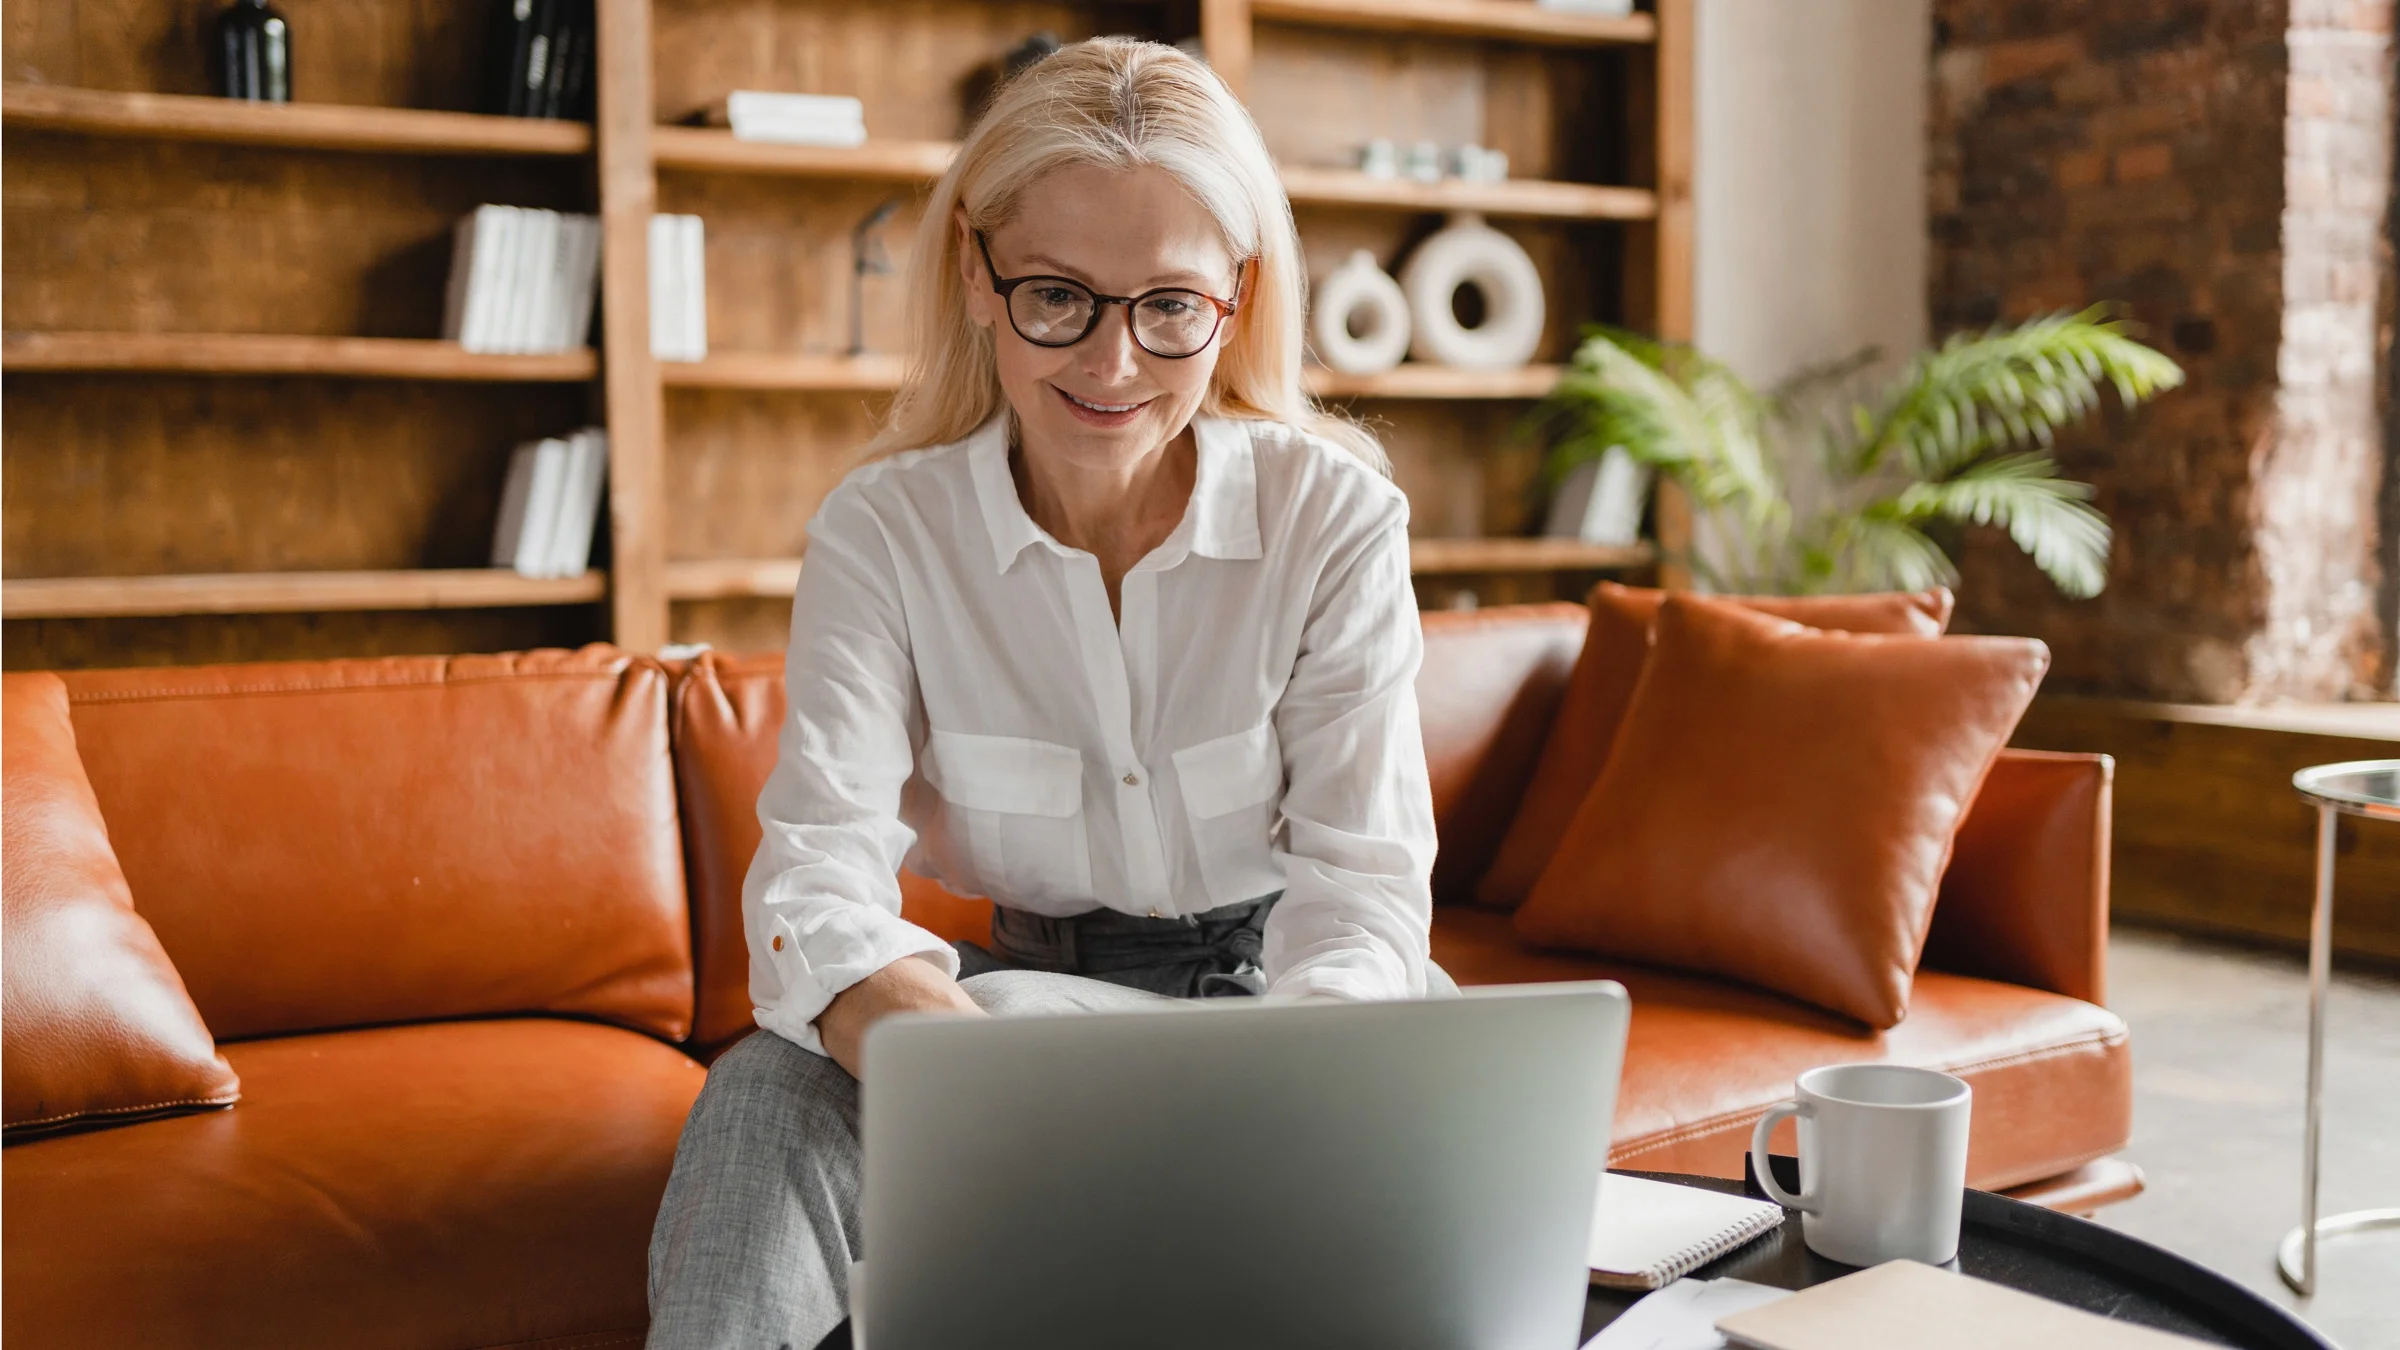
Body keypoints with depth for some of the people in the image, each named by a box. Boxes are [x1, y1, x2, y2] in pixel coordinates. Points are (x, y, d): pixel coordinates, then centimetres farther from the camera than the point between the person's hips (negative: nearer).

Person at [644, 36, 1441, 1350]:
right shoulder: (884, 531, -9)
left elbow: (1362, 877, -15)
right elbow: (817, 859, -21)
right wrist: (921, 1026, -46)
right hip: (1029, 991, 0)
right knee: (769, 1093, -30)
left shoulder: (1336, 515, -10)